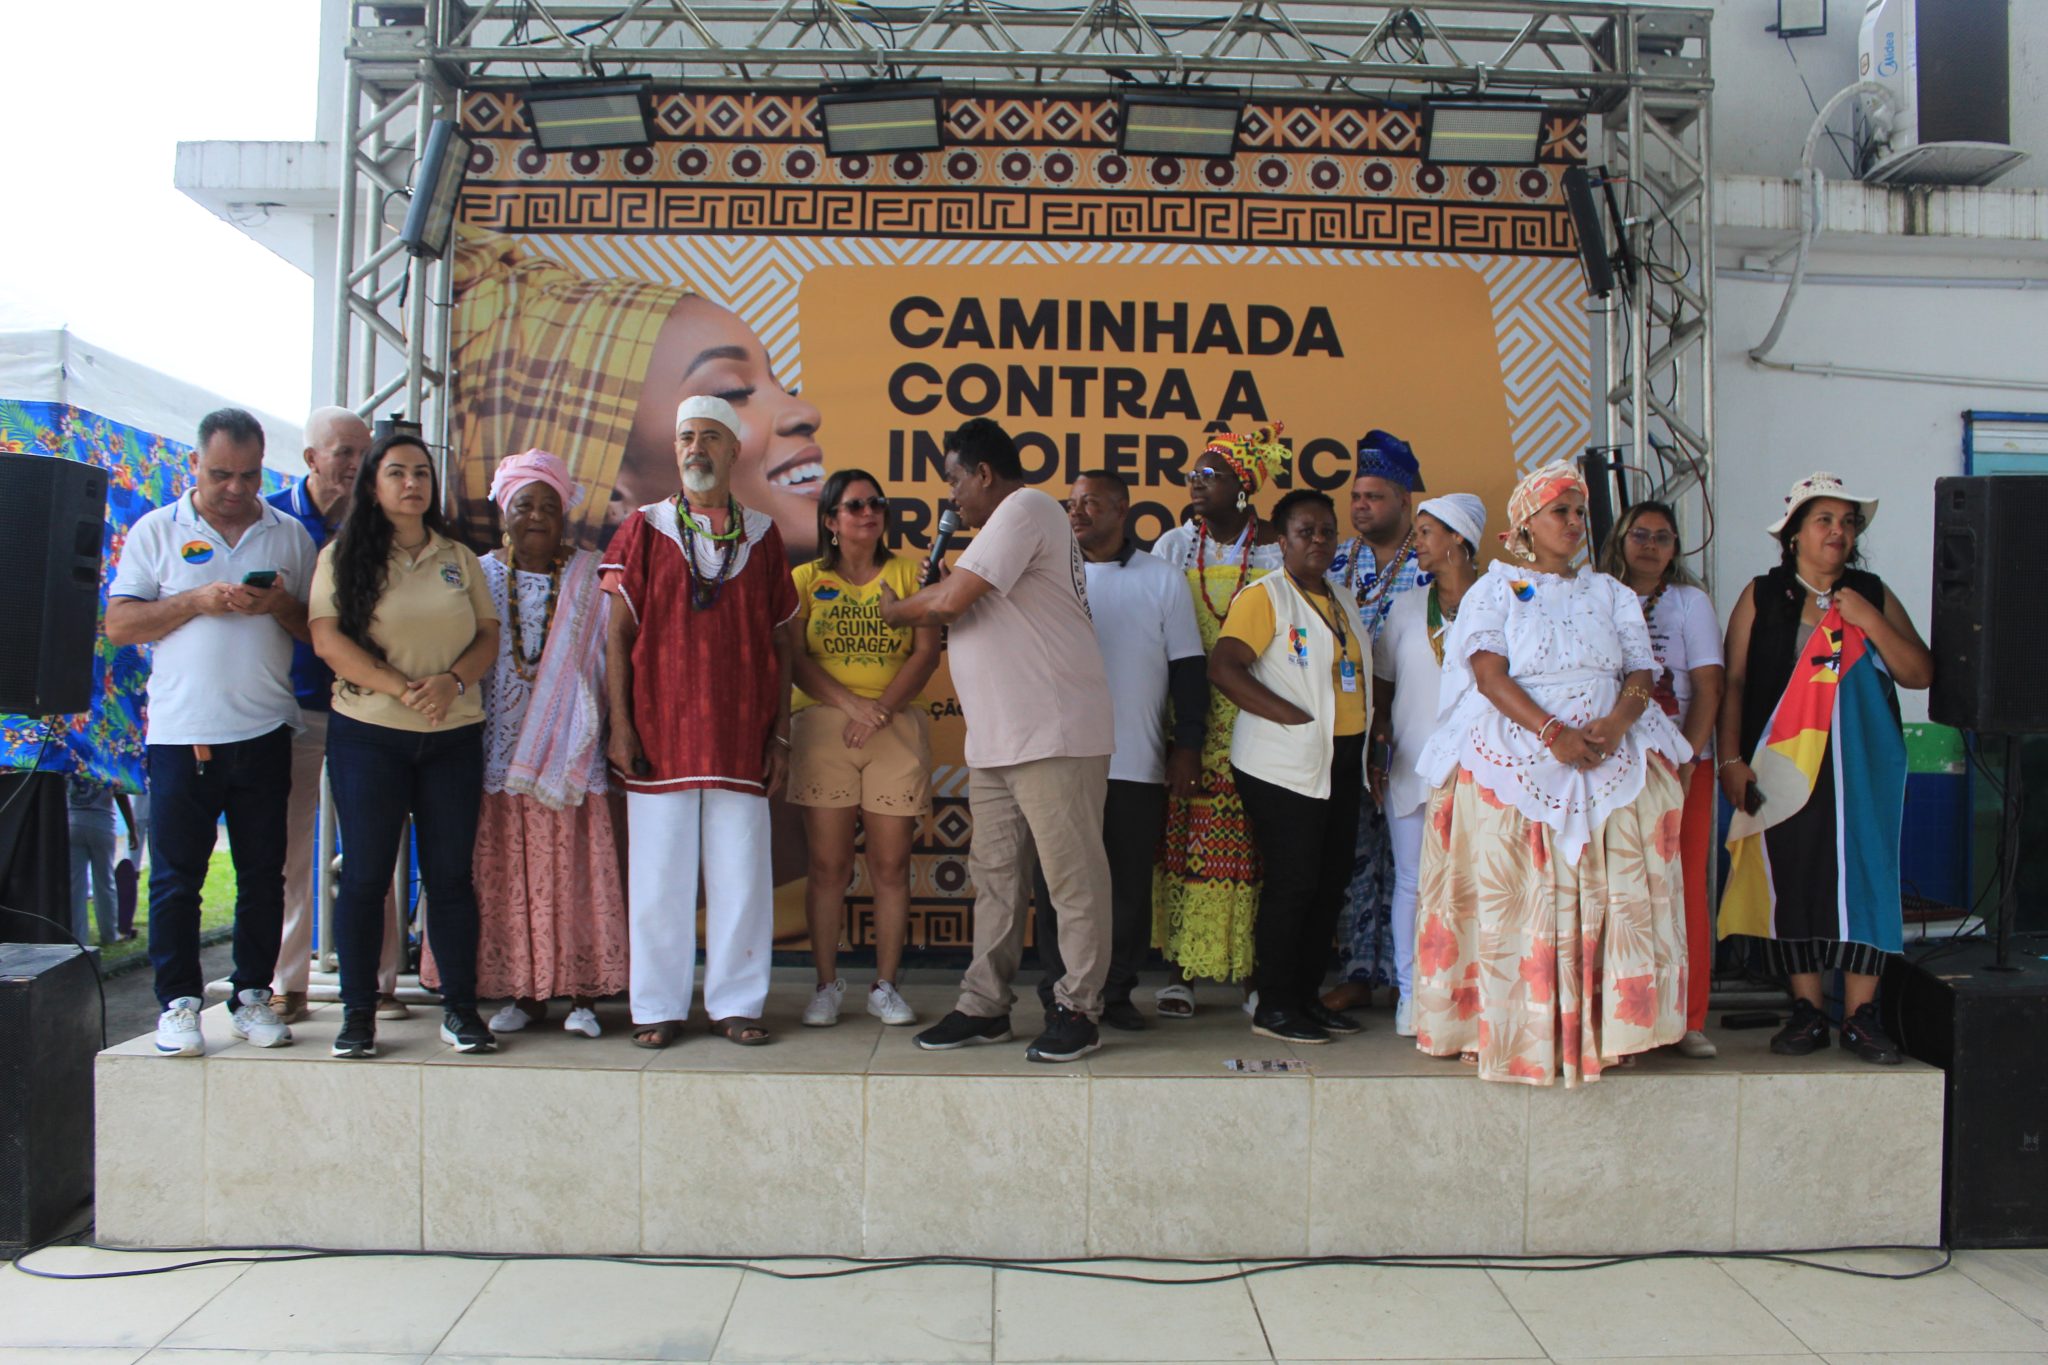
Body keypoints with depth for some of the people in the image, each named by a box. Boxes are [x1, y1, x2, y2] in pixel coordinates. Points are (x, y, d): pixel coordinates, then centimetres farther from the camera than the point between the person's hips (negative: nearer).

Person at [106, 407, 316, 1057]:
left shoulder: (290, 535, 10)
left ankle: (252, 995, 17)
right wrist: (198, 601, -12)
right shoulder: (156, 531, 7)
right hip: (181, 731, -1)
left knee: (263, 874, 6)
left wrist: (280, 604, -9)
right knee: (176, 875, 3)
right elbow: (119, 624, 0)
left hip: (264, 731, 1)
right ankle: (178, 1001, 13)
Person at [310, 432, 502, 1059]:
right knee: (366, 873, 2)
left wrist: (453, 680, -12)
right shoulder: (344, 556, 4)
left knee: (450, 873, 4)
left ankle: (460, 1007, 10)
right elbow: (328, 637, -7)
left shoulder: (459, 559, 13)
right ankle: (358, 1011, 11)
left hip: (455, 736, 2)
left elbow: (489, 633, 8)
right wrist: (402, 689, -17)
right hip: (367, 732, -2)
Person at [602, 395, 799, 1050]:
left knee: (740, 875, 4)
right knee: (659, 875, 3)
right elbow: (618, 633, 3)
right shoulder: (644, 529, 7)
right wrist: (619, 723, -5)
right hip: (661, 732, -1)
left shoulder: (761, 534, 11)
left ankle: (735, 1004, 15)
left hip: (741, 737, 1)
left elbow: (781, 642, 12)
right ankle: (658, 1007, 15)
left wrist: (780, 734, 6)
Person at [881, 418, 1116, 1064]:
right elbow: (965, 608, 22)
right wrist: (926, 595, 5)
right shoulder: (1000, 526, 24)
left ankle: (1079, 1010, 4)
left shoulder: (1026, 508, -9)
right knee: (994, 875, 11)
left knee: (1072, 875, -2)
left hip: (1054, 734, -10)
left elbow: (949, 602, -16)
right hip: (995, 739, 10)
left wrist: (897, 610, 3)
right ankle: (985, 1007, 19)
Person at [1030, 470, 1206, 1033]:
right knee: (1056, 883, 4)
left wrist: (1188, 743, 2)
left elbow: (1187, 666, 7)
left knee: (1129, 886, 4)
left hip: (1137, 767, 0)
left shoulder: (1164, 580, 7)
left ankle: (1116, 992, 16)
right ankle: (1059, 993, 15)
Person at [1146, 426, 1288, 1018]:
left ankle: (1251, 969, 8)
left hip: (1253, 718, -1)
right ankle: (1182, 970, 6)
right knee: (1181, 837, -1)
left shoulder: (1274, 550, 4)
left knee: (1247, 840, -2)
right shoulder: (1173, 547, 10)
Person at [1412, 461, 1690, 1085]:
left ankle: (1604, 1027, 3)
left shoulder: (1610, 593, 18)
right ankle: (1518, 1029, 0)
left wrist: (1616, 724, -12)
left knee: (1611, 896, -4)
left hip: (1614, 765, 3)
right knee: (1515, 897, -6)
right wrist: (1553, 732, -18)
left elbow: (1641, 674, 9)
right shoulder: (1495, 589, 7)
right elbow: (1489, 674, -7)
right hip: (1514, 765, -3)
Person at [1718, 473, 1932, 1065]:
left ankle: (1860, 1016, 9)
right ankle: (1807, 1012, 12)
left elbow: (1920, 674, 3)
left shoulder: (1873, 594, 10)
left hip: (1862, 765, 1)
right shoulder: (1762, 596, 5)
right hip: (1783, 766, -1)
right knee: (1790, 879, 0)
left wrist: (1868, 620, -9)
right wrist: (1732, 759, -5)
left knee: (1861, 877, -1)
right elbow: (1734, 682, 2)